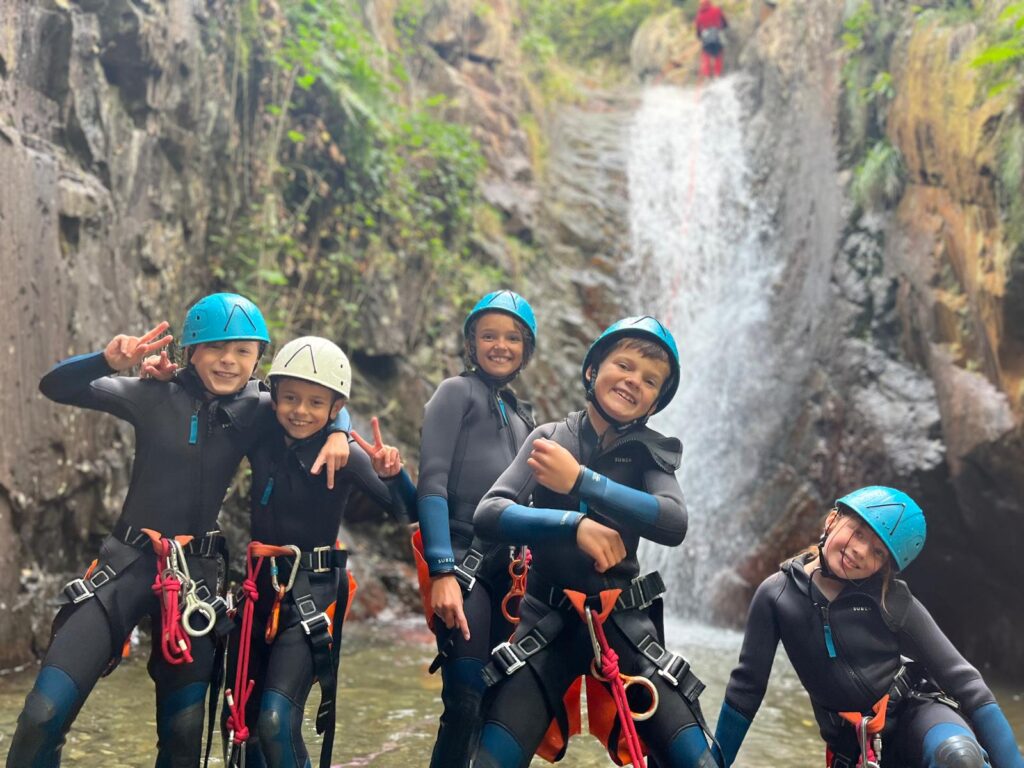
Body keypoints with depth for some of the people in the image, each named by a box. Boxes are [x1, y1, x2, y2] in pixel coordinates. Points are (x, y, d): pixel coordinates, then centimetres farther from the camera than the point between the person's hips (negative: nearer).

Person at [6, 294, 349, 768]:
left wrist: (337, 433, -15)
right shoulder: (156, 397, -4)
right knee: (44, 715, -12)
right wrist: (109, 360, -25)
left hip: (195, 575, 2)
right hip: (128, 564, -2)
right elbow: (55, 386, -5)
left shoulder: (257, 412, 0)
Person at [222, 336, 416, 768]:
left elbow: (407, 511, -11)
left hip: (314, 590, -5)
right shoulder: (261, 440, -3)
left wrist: (392, 474, -31)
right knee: (241, 722, 11)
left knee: (276, 722, -16)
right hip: (261, 586, 5)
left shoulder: (345, 455, -12)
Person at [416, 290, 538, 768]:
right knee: (467, 702, -13)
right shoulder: (457, 392, 0)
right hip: (462, 563, -7)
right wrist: (442, 572, -21)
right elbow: (432, 483, -11)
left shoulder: (521, 415, 21)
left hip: (507, 570, 7)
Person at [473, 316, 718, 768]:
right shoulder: (548, 439, 0)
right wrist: (575, 524, -26)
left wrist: (581, 481, -27)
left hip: (623, 623, 1)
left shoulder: (650, 452, 1)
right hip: (550, 622, -1)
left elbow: (674, 524, -18)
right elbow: (488, 515, -11)